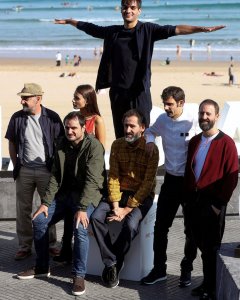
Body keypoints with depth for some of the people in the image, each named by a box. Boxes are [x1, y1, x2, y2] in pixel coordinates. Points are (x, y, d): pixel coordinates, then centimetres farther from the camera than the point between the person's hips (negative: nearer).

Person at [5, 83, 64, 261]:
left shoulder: (52, 117, -3)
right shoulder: (17, 118, 3)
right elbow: (12, 144, 10)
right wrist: (16, 166, 5)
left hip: (46, 171, -2)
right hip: (24, 171, 2)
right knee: (23, 210, 6)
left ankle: (51, 244, 16)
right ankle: (25, 247, 14)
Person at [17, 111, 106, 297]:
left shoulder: (94, 146, -17)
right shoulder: (62, 144, 4)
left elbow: (92, 179, -24)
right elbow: (55, 176, 5)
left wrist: (82, 208, -31)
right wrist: (46, 202, -4)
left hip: (88, 194, -7)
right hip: (65, 192, 7)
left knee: (80, 227, -31)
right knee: (39, 221, -4)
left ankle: (79, 276, -17)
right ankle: (42, 267, 13)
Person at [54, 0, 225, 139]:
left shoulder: (148, 30, -1)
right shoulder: (113, 32, 10)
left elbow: (175, 30, -12)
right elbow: (90, 28, 24)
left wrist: (202, 29, -24)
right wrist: (69, 21, 35)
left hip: (139, 91, -4)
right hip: (118, 91, 4)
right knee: (120, 135, 8)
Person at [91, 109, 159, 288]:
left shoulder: (151, 149, -13)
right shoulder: (117, 145, 0)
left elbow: (147, 184, -16)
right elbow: (113, 176, -2)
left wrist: (127, 209, -20)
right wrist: (115, 205, -15)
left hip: (142, 196, -4)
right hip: (119, 192, 4)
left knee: (131, 225, -32)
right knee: (96, 217, -21)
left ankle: (112, 263, -8)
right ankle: (113, 263, -11)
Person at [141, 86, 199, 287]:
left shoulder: (193, 121, -16)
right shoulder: (162, 120, 0)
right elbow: (150, 131, 21)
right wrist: (150, 140, 0)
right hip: (171, 180, 5)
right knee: (160, 226, 7)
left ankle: (187, 270, 25)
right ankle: (159, 269, 19)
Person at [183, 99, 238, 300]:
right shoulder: (194, 142, 11)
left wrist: (219, 203, -12)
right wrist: (187, 197, 8)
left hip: (212, 203, -5)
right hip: (193, 200, 5)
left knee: (211, 248, 4)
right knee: (201, 245, 13)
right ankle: (207, 283, 27)